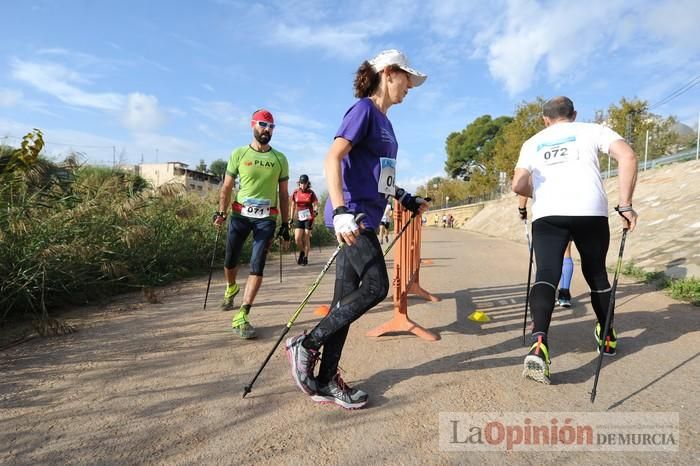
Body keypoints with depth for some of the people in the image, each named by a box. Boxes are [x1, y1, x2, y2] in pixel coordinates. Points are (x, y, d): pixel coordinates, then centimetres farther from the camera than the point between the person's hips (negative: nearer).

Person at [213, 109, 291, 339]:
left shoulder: (280, 159, 8)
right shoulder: (239, 154, 5)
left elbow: (283, 194, 10)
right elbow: (227, 186, 7)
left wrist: (285, 224, 7)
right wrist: (221, 212, -6)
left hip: (267, 217, 0)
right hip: (240, 214, 0)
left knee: (257, 267, -8)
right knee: (230, 261, 6)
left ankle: (242, 316, -5)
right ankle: (231, 288, 41)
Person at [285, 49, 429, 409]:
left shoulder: (383, 121, 21)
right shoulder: (363, 109, -5)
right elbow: (332, 158, -17)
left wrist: (404, 198, 28)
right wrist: (341, 212, -28)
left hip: (365, 218, 9)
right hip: (352, 215, -9)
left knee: (347, 298, 7)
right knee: (375, 287, -12)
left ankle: (325, 381, 15)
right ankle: (306, 345, 2)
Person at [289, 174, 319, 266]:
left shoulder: (311, 193, -3)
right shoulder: (295, 192, 3)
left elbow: (316, 204, -3)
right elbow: (293, 206, 11)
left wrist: (315, 211, -25)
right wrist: (291, 218, 11)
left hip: (309, 218, -2)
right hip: (298, 218, 2)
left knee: (306, 238, -1)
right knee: (297, 238, -7)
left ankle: (305, 257, 13)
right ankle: (301, 252, 22)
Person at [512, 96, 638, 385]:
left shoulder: (532, 143, 23)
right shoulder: (592, 130, 19)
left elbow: (518, 185, 12)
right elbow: (628, 157, 2)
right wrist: (625, 206, 1)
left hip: (547, 215, 0)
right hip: (591, 211, 1)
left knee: (546, 275, -10)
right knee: (596, 274, 19)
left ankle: (539, 344, -32)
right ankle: (607, 338, 36)